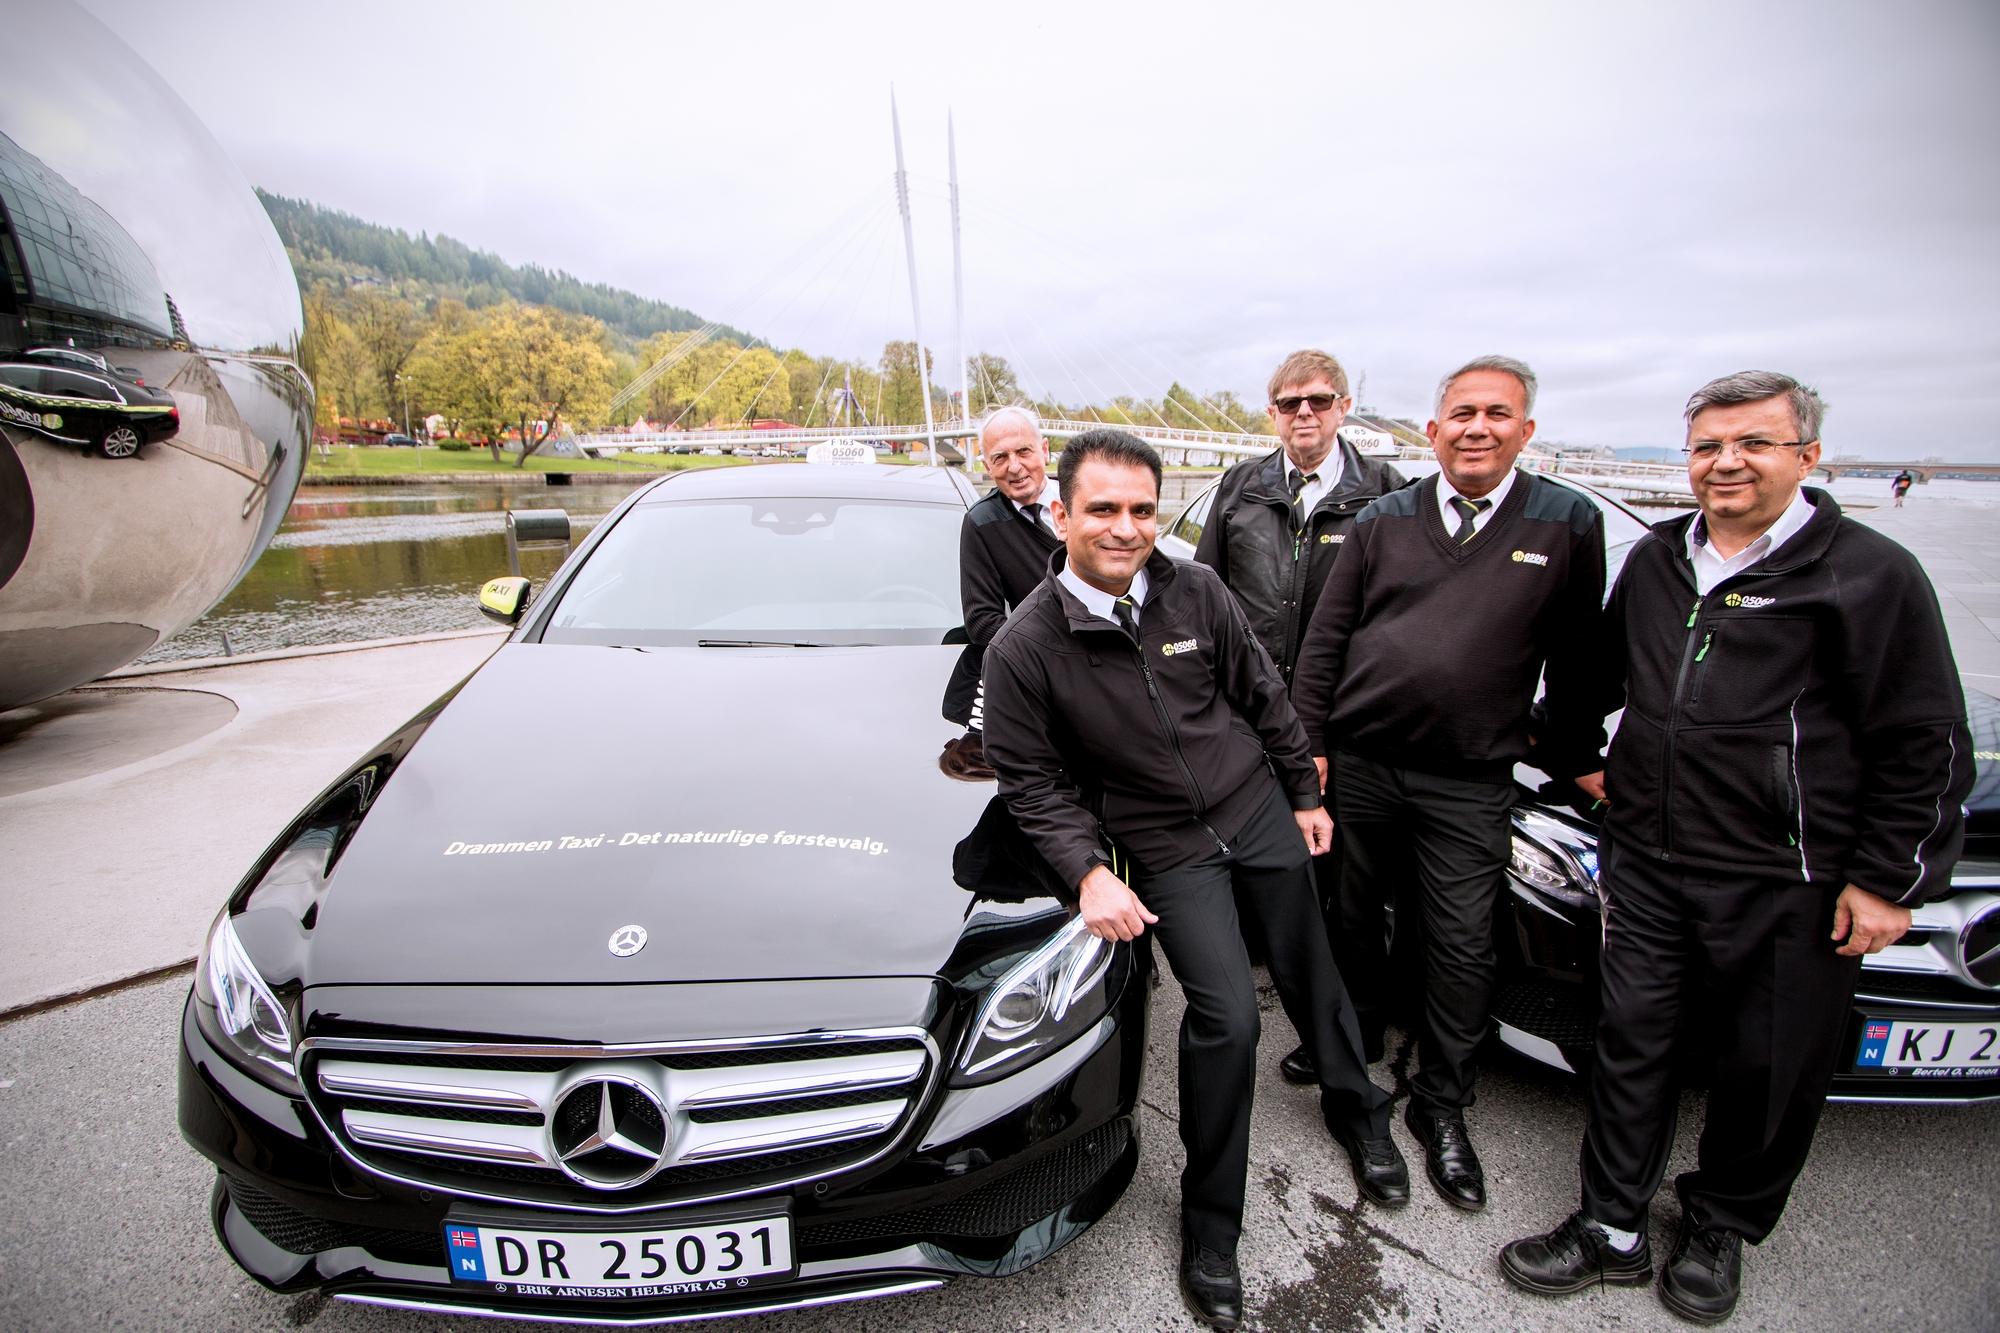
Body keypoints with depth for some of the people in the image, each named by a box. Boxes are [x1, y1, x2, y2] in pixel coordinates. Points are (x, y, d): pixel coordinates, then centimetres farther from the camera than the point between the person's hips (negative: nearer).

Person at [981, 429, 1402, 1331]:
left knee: (1310, 969, 18)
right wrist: (1088, 871, -20)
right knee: (1227, 1015, -10)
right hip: (1166, 849, -4)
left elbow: (1263, 698, 6)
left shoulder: (1197, 591, -7)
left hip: (1258, 807, 4)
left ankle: (1356, 1110, 49)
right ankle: (1210, 1222, 15)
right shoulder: (1023, 649, -16)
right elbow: (1033, 782, -9)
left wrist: (1304, 792, 12)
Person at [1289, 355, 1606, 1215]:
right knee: (1351, 915, 16)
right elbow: (1324, 638, 4)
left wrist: (1577, 759, 7)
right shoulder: (1383, 520, 4)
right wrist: (1308, 742, -1)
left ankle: (1442, 1107, 24)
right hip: (1358, 763, 2)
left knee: (1463, 949, 4)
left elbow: (1576, 660, 5)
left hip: (1469, 784, -1)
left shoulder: (1569, 525, 1)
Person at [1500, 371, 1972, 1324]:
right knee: (1632, 1040, 10)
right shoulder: (1655, 560, 9)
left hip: (1786, 886, -4)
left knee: (1769, 1068, 12)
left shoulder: (1870, 573, -6)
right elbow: (1604, 670, 25)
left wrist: (1886, 878, -7)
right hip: (1644, 861, 4)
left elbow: (1923, 742, -6)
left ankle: (1720, 1228, 35)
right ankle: (1613, 1230, 25)